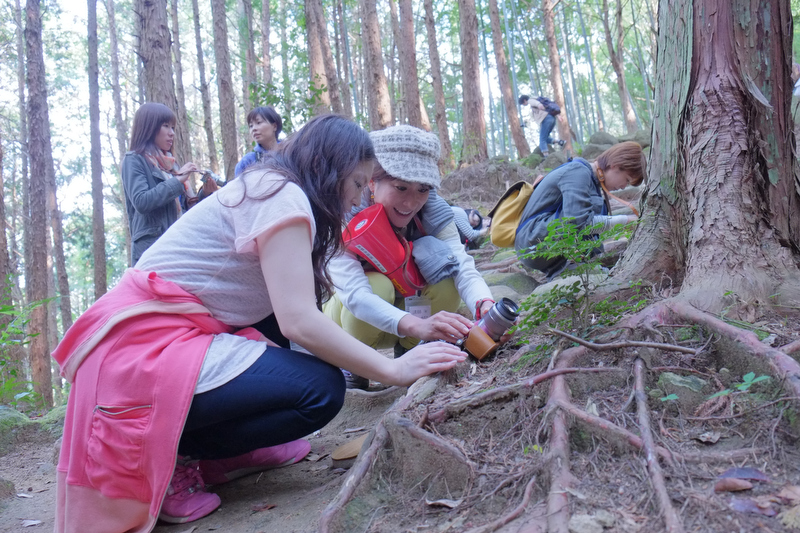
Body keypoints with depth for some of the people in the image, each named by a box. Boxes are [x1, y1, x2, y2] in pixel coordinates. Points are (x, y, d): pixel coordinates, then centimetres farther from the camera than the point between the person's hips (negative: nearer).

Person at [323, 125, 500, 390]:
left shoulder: (433, 213, -18)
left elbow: (464, 267, -30)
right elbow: (354, 293, -43)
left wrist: (486, 308, -54)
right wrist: (417, 325, -61)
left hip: (409, 307, 3)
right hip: (350, 319, -3)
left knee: (442, 263, -26)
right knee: (378, 285, -36)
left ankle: (407, 352, -3)